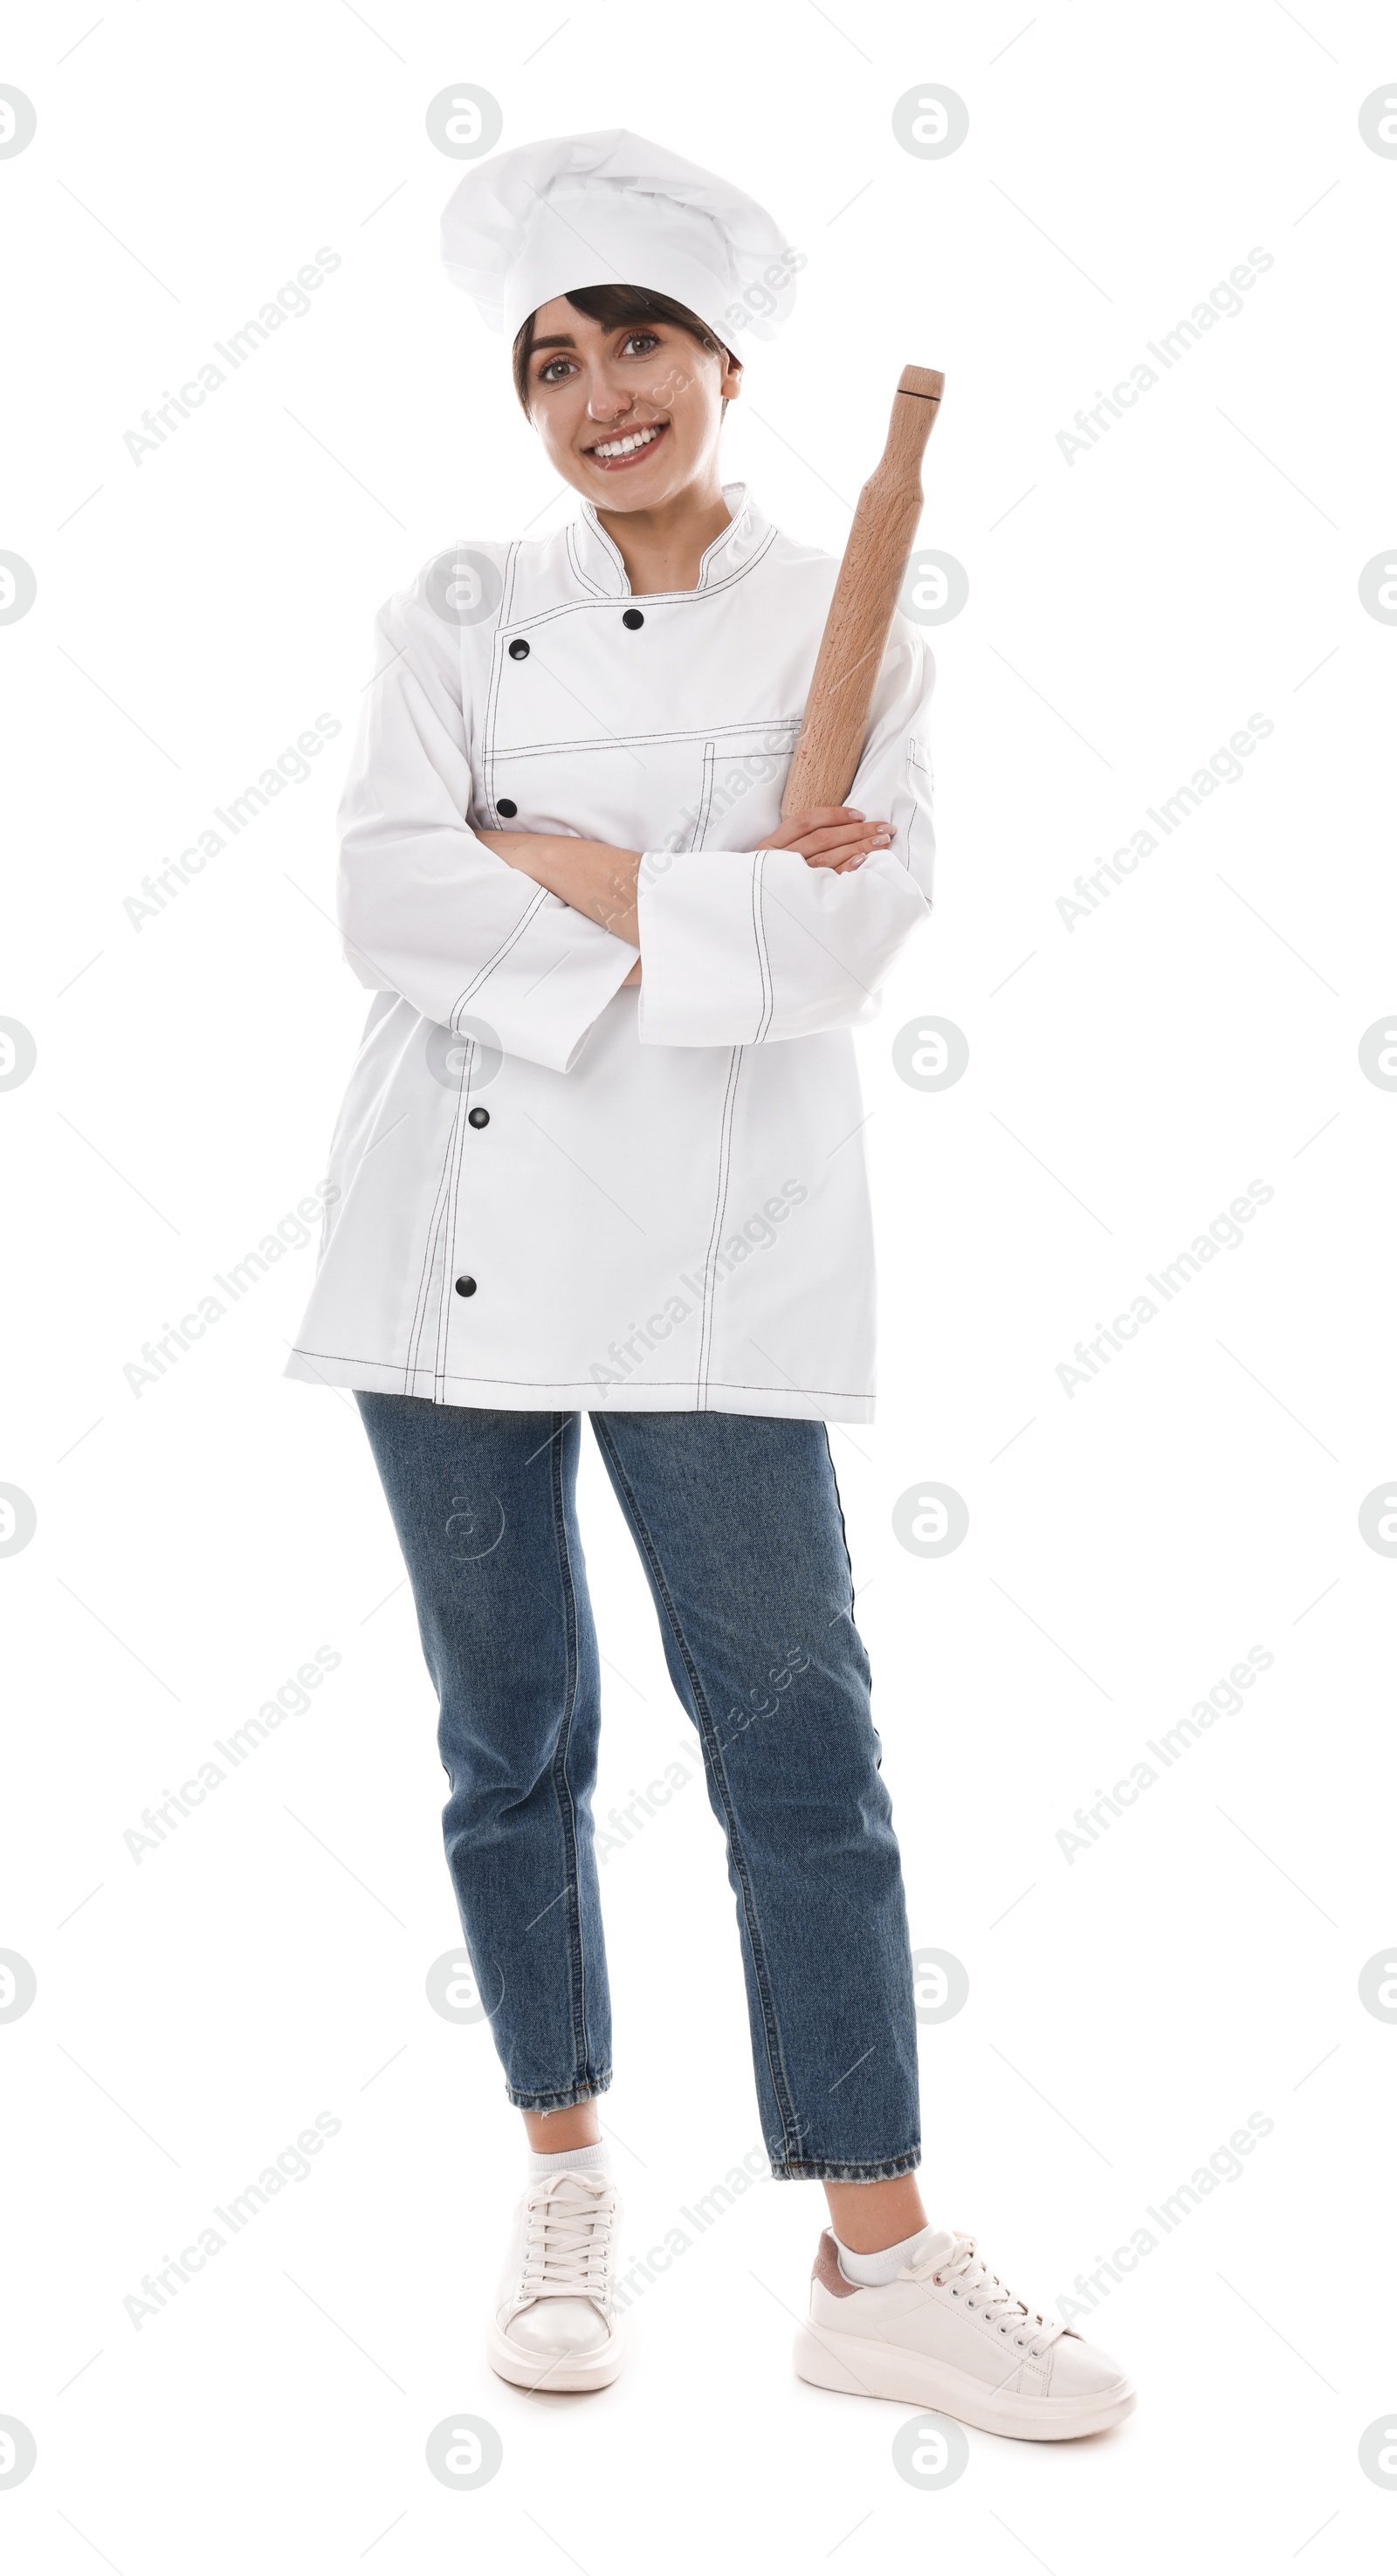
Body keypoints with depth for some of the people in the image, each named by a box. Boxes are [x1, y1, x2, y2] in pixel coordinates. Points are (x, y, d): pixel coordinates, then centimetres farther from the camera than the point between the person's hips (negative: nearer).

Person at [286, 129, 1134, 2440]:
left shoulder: (850, 629, 4)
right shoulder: (461, 612, 7)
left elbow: (846, 940, -11)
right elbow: (386, 898, -9)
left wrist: (557, 868, -11)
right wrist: (706, 900, -12)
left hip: (718, 1252, -1)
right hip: (459, 1232, 2)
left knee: (801, 1742, 1)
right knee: (513, 1741, 11)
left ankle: (879, 2262, 13)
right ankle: (567, 2174, 31)